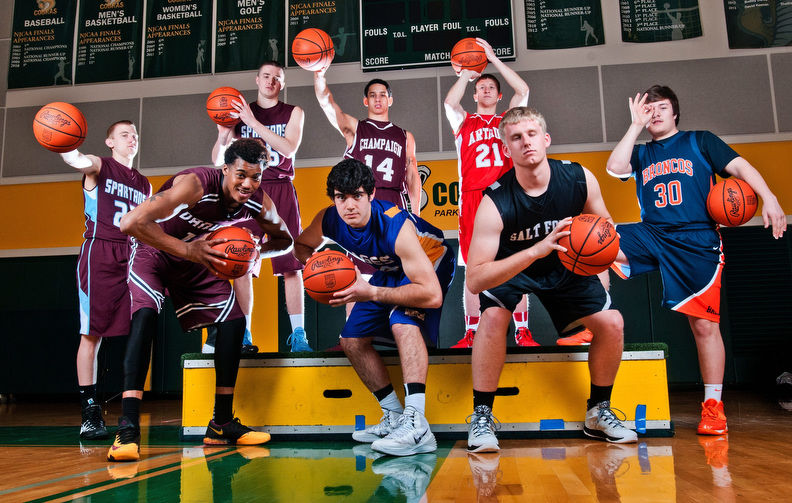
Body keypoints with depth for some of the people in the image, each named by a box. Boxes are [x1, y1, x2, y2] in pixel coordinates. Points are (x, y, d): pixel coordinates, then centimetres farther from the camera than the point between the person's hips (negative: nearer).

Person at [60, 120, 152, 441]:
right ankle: (90, 413, 0)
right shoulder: (99, 167, 6)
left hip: (133, 259, 5)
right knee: (92, 334, -5)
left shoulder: (144, 185, 21)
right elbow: (77, 161, -19)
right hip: (100, 253, -5)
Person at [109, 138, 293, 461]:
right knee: (145, 313, -31)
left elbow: (284, 239, 0)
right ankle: (128, 428, -28)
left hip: (197, 256, 6)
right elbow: (132, 222, -45)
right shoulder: (196, 184, -37)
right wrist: (187, 249, -44)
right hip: (154, 252, -5)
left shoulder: (259, 203, -19)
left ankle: (221, 425, 6)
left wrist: (255, 251, -22)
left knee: (234, 319, -4)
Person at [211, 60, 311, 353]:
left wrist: (253, 121, -13)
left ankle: (298, 335, -2)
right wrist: (223, 135, -9)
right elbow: (218, 160, 11)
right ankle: (243, 334, 2)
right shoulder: (239, 112, 14)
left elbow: (289, 147, -8)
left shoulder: (293, 113, 12)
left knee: (292, 265, -6)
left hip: (281, 192, -1)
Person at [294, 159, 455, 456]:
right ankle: (395, 417, 13)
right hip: (389, 272, 7)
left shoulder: (396, 226, -39)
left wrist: (372, 293, -46)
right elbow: (302, 245, 5)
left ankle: (417, 426, -36)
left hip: (431, 266, -7)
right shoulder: (328, 220, -20)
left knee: (403, 321, -34)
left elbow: (433, 295, -43)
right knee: (351, 340, 3)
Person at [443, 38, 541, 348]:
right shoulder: (464, 122, 19)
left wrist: (493, 59, 6)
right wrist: (467, 72, 5)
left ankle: (522, 331, 5)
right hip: (473, 200, 0)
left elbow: (523, 90, 5)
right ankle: (471, 334, 7)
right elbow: (450, 101, -2)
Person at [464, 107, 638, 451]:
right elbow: (474, 280, -38)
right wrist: (535, 250, -48)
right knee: (493, 316, -32)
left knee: (612, 322, -10)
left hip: (566, 268, 4)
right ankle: (482, 417, -13)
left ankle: (598, 412, 14)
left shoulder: (579, 178, -18)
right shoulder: (495, 203, -30)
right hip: (509, 269, -4)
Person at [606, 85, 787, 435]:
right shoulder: (641, 154, 19)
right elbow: (614, 168, -2)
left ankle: (713, 405, 8)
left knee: (704, 324, -3)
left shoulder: (700, 141, 13)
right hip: (651, 234, 3)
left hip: (697, 241, -2)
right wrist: (636, 125, 3)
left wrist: (769, 199, -15)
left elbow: (740, 166, 2)